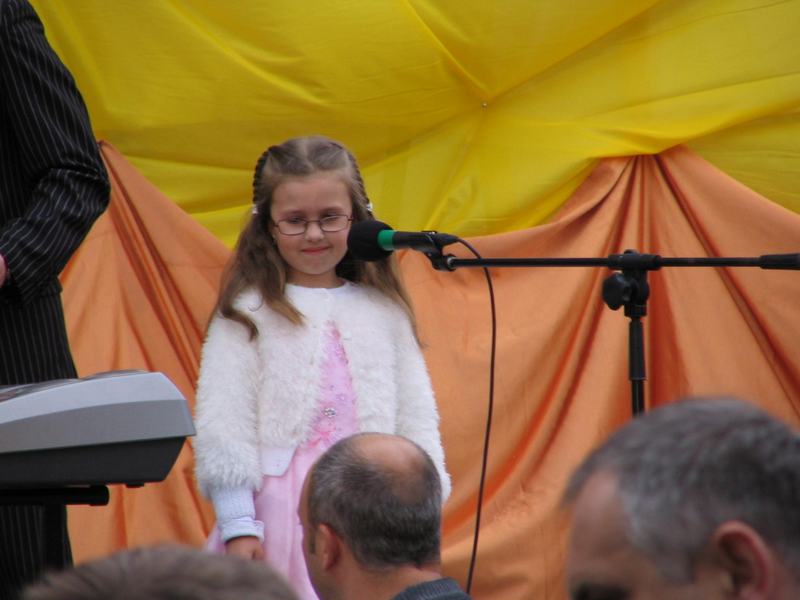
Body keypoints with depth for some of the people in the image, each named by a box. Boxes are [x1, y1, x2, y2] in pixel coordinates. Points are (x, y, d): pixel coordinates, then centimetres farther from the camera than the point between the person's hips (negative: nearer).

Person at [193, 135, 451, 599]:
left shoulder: (384, 311, 13)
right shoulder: (248, 312, 2)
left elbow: (415, 416, 14)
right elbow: (223, 424, -2)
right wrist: (237, 525, -8)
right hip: (283, 509, -3)